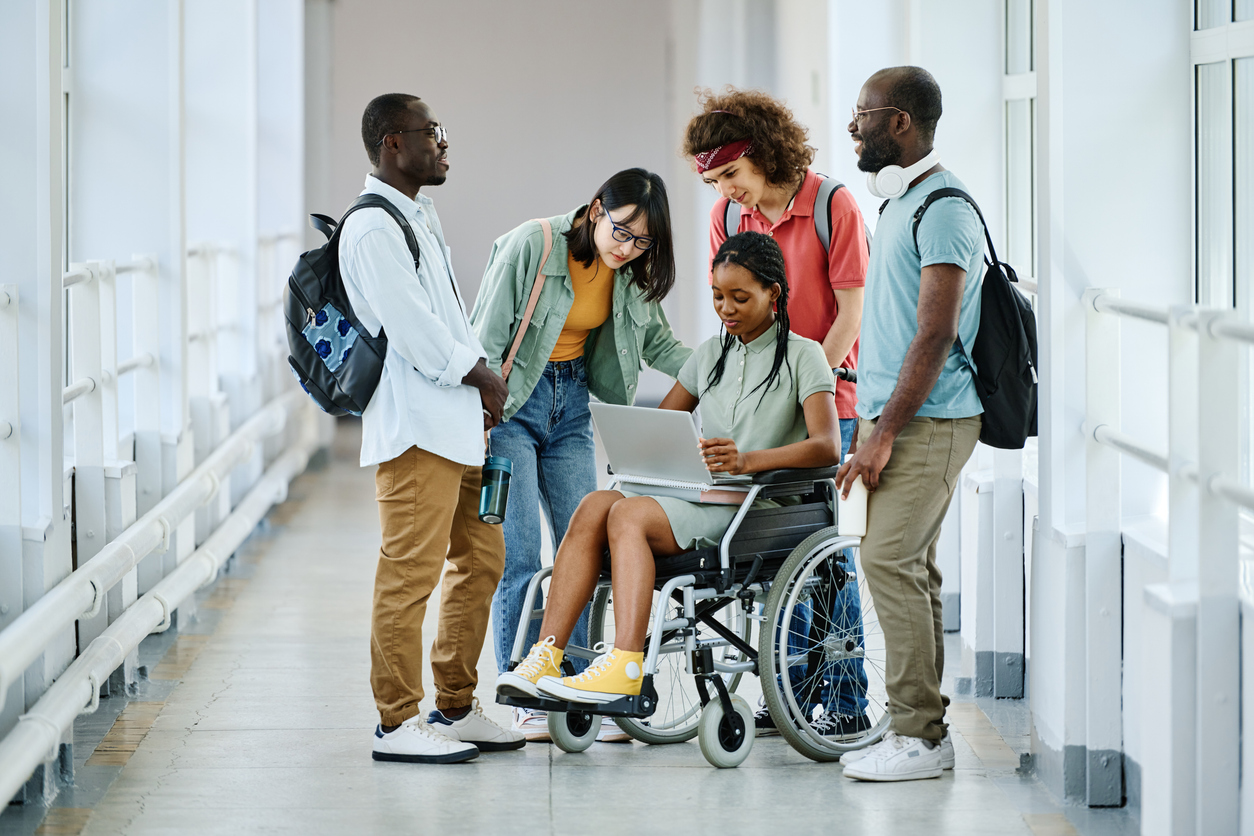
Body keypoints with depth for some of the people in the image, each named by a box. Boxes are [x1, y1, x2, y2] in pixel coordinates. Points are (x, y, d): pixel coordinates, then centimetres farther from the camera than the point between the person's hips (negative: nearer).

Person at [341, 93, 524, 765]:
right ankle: (397, 722, -4)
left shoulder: (420, 215, 20)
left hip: (458, 419, 11)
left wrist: (483, 374, 9)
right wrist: (479, 376, -8)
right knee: (411, 570, -8)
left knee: (481, 558, 14)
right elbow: (411, 328, -19)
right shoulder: (373, 228, -13)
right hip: (415, 424, -11)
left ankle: (455, 707, 22)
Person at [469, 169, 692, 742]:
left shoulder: (633, 272, -2)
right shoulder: (531, 246, -19)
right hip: (511, 401, -6)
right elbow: (486, 341, -15)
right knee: (519, 557, -9)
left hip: (571, 404, 6)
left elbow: (658, 342, 11)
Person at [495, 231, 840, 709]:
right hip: (699, 496, 6)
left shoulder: (802, 356, 3)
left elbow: (827, 446, -12)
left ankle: (625, 667, -42)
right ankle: (545, 657, -33)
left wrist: (748, 460, -28)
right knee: (594, 505, -23)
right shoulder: (711, 355, 23)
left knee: (628, 514, -30)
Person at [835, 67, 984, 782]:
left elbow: (935, 334, -19)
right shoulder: (899, 202, 18)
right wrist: (871, 425, 19)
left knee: (890, 560, -13)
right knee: (910, 568, 10)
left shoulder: (944, 208, -14)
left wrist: (885, 434, -20)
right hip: (894, 418, 10)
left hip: (929, 422, -10)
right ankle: (925, 730, 14)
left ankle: (917, 735, -10)